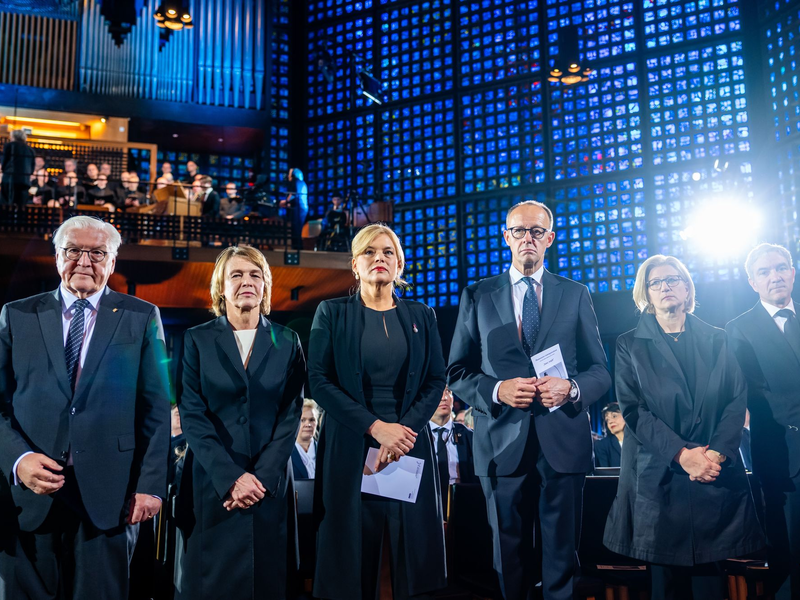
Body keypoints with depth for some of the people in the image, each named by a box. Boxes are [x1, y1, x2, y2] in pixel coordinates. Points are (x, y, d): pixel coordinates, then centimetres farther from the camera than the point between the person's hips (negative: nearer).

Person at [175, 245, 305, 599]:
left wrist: (262, 476, -12)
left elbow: (291, 414, -1)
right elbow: (191, 415, -6)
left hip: (270, 483, 1)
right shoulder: (197, 340, 0)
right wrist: (230, 477, -15)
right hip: (211, 483, -1)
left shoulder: (287, 342, 4)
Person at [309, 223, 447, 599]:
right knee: (352, 554, 2)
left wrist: (405, 427, -12)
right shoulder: (332, 313, 4)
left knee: (413, 547, 3)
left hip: (408, 445, 2)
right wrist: (375, 426, -14)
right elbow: (318, 380, -5)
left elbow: (436, 381, 5)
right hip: (349, 448, -2)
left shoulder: (421, 317, 11)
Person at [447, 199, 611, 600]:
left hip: (563, 442, 0)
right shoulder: (478, 296, 6)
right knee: (510, 555, 12)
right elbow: (458, 373, 4)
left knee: (562, 555, 10)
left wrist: (571, 388, -14)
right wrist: (497, 389, -15)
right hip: (503, 444, 0)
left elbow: (600, 371, 7)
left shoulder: (575, 295, 9)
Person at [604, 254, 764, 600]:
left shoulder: (717, 341, 11)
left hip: (715, 475, 2)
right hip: (659, 477, -1)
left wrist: (716, 453, -11)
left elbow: (737, 399, 4)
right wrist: (681, 454, -14)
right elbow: (632, 408, -4)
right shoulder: (630, 345, 5)